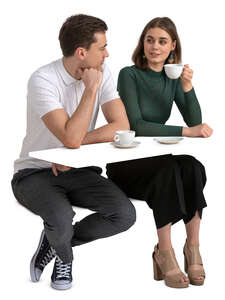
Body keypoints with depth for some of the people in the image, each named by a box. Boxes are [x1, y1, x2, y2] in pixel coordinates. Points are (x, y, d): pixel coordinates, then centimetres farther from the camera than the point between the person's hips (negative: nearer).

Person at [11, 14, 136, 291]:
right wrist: (91, 88, -26)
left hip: (77, 170, 5)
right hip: (35, 173, -5)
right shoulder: (43, 80, -22)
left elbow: (121, 126, -11)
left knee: (125, 214, -18)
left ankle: (55, 240, 8)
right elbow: (71, 138, -32)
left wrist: (79, 143, -22)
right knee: (61, 218, -35)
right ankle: (64, 257, 4)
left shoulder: (101, 73, -4)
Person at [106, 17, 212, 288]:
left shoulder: (173, 78, 8)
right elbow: (136, 126, -21)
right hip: (125, 164, -5)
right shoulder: (130, 75, -9)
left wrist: (187, 88, -15)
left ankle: (192, 246, -24)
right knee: (168, 168, -33)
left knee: (192, 166, -27)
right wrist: (185, 132, -28)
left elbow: (195, 123, 0)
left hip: (156, 160, 5)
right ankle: (164, 252, -27)